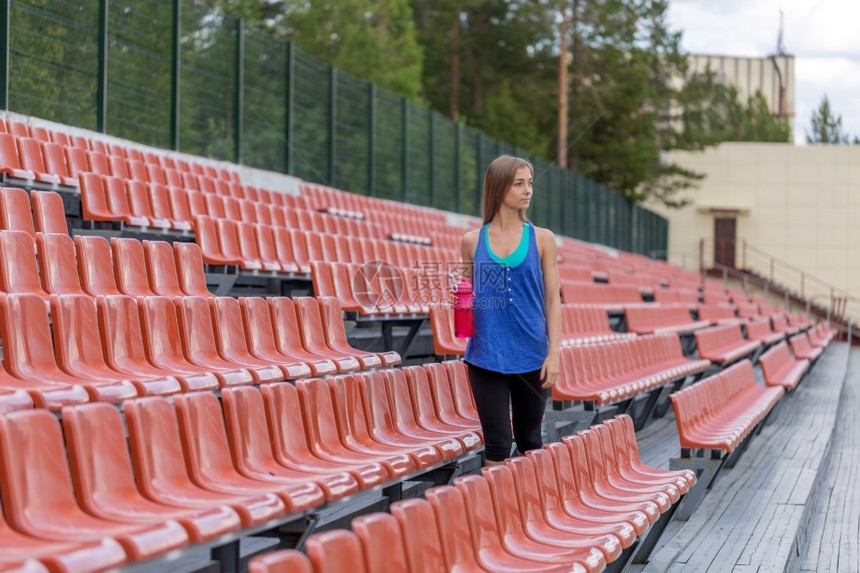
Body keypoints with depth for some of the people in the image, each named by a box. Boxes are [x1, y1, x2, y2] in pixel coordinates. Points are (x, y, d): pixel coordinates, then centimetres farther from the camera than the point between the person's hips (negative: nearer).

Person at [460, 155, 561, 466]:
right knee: (497, 445, -1)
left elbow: (552, 299, 3)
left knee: (529, 441, 12)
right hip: (486, 355, 0)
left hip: (530, 356, 0)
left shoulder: (542, 239, 3)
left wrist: (554, 353, -5)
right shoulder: (472, 241, 4)